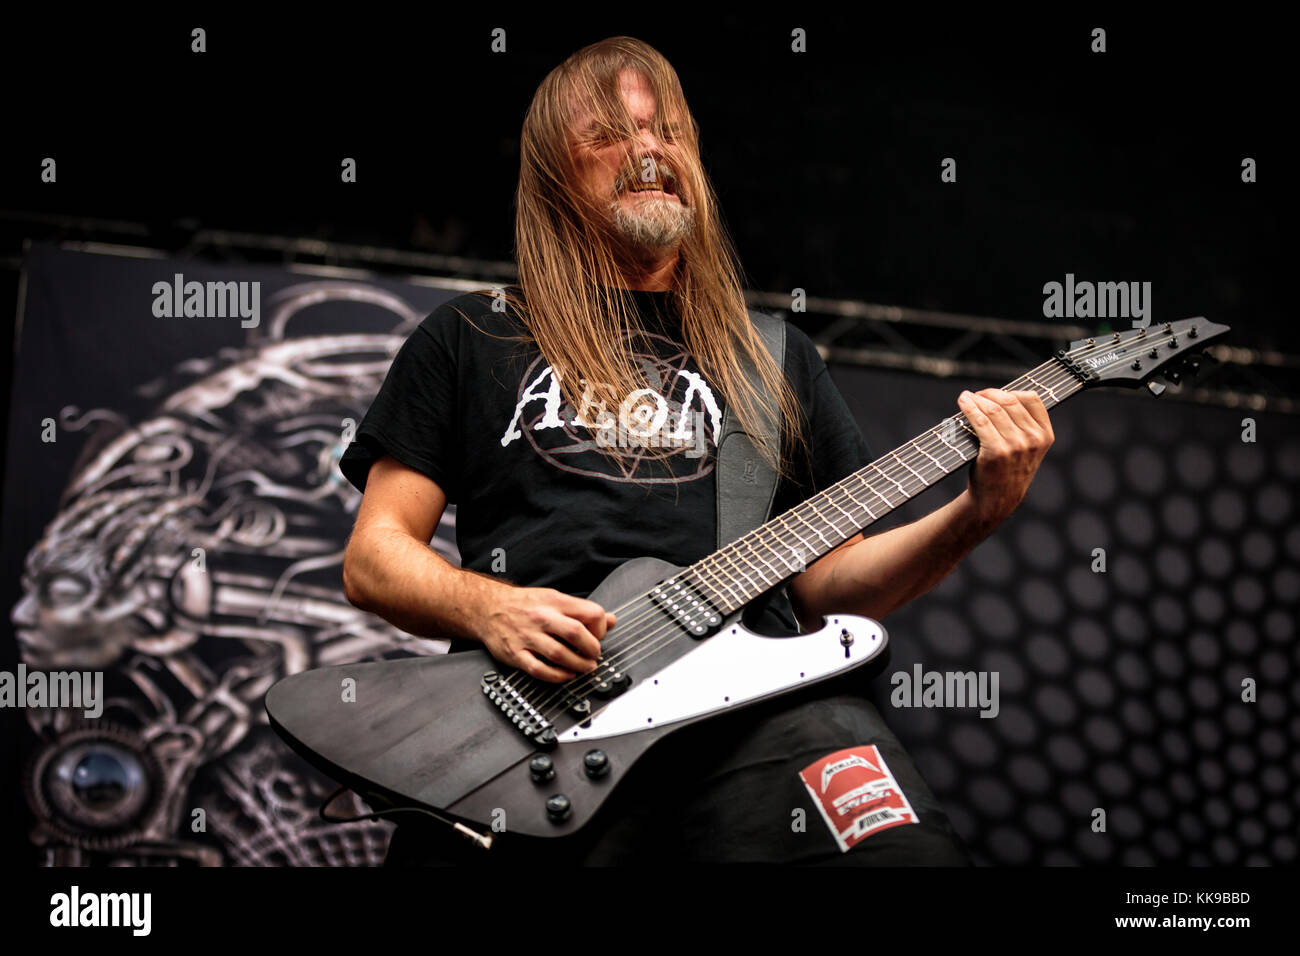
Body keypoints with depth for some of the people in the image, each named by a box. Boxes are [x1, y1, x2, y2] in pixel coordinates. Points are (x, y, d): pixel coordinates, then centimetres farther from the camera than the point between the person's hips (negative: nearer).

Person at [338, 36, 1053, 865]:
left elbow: (826, 584, 22)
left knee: (904, 849, -29)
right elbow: (375, 555, 15)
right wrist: (489, 608, -6)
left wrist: (973, 516, 5)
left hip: (750, 694, 1)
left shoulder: (775, 355, 26)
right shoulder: (470, 339, 19)